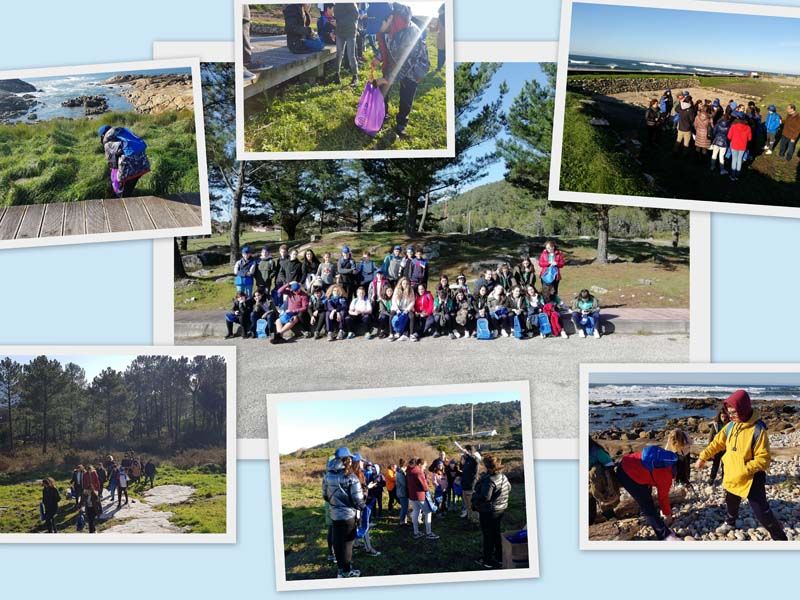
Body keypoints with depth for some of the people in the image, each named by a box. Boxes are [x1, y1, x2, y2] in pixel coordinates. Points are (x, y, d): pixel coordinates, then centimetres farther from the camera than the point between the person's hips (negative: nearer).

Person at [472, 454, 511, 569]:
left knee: (488, 535, 5)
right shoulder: (503, 476, 0)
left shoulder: (489, 480, -28)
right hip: (501, 508, 8)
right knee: (497, 534, 20)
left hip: (488, 512, -8)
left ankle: (488, 561, 15)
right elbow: (509, 489, 15)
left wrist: (474, 496, -14)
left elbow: (484, 497, -31)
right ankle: (499, 558, 30)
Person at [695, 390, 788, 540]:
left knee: (761, 511, -8)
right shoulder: (730, 426, -3)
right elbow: (717, 443, 10)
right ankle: (730, 523, 53)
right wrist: (703, 457, 5)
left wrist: (744, 470, -28)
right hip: (731, 476, 7)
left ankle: (780, 537, 6)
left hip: (751, 478, -7)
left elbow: (763, 459, -22)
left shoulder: (758, 430, -24)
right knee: (731, 502, 27)